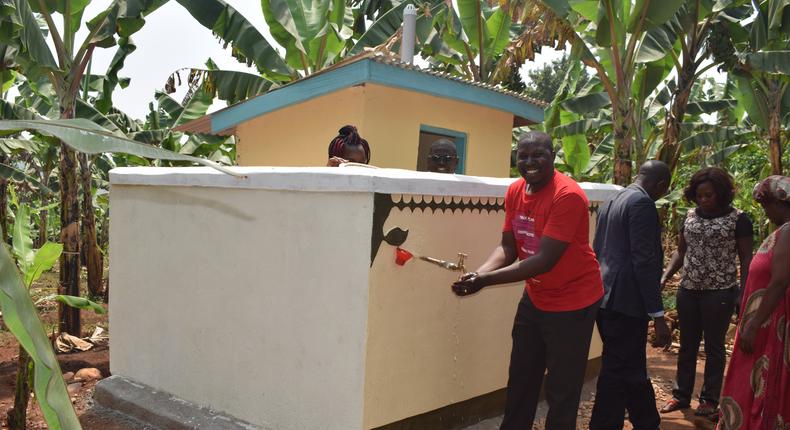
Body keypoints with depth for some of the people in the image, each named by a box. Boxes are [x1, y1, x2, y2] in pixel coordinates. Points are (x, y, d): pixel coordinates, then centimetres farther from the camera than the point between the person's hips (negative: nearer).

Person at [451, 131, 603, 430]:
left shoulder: (568, 196, -24)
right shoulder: (514, 192, 0)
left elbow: (545, 259, -29)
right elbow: (507, 248, 0)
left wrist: (486, 280, -34)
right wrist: (477, 272, -21)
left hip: (572, 304, -7)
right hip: (534, 299, 7)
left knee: (561, 391, 6)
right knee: (520, 382, 17)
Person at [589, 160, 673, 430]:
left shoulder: (610, 203, 15)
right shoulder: (642, 203, -13)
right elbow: (645, 261, -19)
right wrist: (658, 315, -18)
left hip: (605, 299, 10)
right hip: (626, 302, -10)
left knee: (632, 370, 20)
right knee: (618, 374, 0)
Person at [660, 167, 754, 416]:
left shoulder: (738, 219, -6)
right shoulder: (690, 216, 7)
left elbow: (746, 260, -4)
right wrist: (665, 277, 1)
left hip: (720, 293, -4)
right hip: (688, 290, 4)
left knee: (714, 347, 8)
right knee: (687, 345, 12)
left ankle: (710, 399, 20)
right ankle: (681, 395, 23)